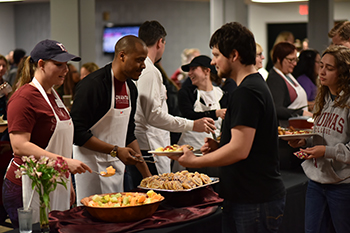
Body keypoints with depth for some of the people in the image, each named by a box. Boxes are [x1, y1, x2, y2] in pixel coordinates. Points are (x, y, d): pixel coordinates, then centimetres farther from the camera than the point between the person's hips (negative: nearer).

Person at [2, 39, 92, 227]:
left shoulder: (53, 95, 15)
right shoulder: (24, 98, -13)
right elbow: (19, 147, -21)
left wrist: (68, 183, 21)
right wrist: (64, 161, -26)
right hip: (27, 189, -8)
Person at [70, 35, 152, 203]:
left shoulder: (131, 88, 9)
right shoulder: (92, 84, -17)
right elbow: (77, 133, -19)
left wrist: (146, 173, 11)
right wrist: (115, 150, -23)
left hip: (117, 165, 8)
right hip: (91, 166, -7)